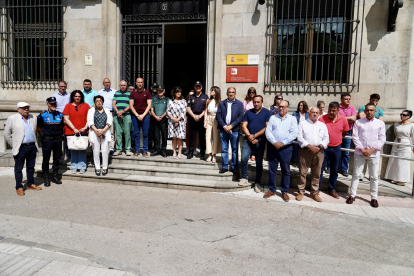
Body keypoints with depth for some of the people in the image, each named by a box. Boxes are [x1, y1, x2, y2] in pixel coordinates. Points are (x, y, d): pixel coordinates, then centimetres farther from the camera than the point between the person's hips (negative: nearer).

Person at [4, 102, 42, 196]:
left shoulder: (34, 118, 10)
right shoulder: (12, 119, -3)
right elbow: (7, 134, 1)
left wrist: (35, 143, 12)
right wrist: (14, 145, 0)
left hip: (32, 147, 4)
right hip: (20, 148, -4)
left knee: (31, 167, 12)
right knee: (18, 168, 3)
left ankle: (31, 184, 23)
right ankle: (19, 187, 12)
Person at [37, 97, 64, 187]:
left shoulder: (60, 115, 8)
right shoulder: (42, 115, -2)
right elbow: (38, 128, 4)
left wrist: (60, 134, 10)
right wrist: (43, 135, 2)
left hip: (58, 140, 3)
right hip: (47, 140, -3)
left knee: (57, 159, 9)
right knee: (46, 160, 2)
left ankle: (55, 176, 22)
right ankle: (46, 178, 14)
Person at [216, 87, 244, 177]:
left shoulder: (239, 104, 5)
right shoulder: (221, 103, 10)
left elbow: (241, 116, -4)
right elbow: (218, 116, 3)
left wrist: (231, 126, -12)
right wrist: (224, 126, -9)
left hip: (234, 130, -2)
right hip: (223, 129, 2)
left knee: (235, 149, 3)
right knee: (224, 149, 8)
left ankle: (234, 168, 13)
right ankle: (224, 166, 19)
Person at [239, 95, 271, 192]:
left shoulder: (267, 113, 1)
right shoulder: (248, 112, 11)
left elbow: (267, 128, -7)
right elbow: (244, 126, 4)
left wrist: (255, 136, -11)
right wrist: (249, 136, -12)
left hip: (260, 141, -2)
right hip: (248, 140, 2)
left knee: (259, 163, 4)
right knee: (243, 159, -6)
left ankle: (257, 183, 16)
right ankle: (245, 178, 15)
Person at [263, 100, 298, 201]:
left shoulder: (292, 119, 5)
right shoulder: (273, 117, 9)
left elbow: (294, 134, -5)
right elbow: (268, 131, 0)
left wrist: (282, 143, -13)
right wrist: (275, 142, -13)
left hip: (286, 148, -1)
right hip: (273, 147, 1)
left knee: (286, 171, 6)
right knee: (272, 170, 7)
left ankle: (284, 191, 19)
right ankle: (272, 190, 20)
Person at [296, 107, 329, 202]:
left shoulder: (323, 125, 17)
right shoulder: (303, 124, 7)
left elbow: (326, 138, 10)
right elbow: (299, 137, -4)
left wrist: (320, 146, -8)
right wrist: (309, 146, -14)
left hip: (319, 151, 3)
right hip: (305, 150, -3)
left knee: (316, 173, 7)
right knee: (302, 172, -3)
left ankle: (314, 193, 18)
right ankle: (301, 191, 9)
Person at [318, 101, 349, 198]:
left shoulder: (343, 119, -4)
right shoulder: (322, 119, -13)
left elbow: (344, 132, 13)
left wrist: (337, 140, 14)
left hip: (336, 148, 3)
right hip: (324, 147, -3)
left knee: (334, 170, 13)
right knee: (320, 169, 2)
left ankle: (332, 189, 28)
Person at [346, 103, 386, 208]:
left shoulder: (380, 123, 5)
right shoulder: (358, 122, 3)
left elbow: (382, 139, 1)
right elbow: (355, 137, -1)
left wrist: (372, 150, -10)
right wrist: (362, 149, -9)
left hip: (374, 154, 0)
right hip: (359, 153, 0)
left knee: (374, 176, 7)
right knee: (356, 174, 5)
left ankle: (374, 198, 19)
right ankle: (352, 195, 15)